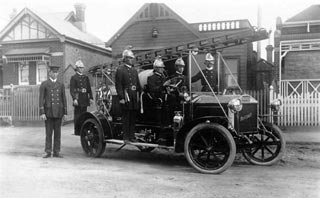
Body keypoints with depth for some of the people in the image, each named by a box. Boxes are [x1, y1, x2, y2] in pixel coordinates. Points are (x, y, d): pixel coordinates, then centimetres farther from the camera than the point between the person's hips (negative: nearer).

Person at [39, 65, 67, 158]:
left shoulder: (61, 85, 13)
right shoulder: (44, 84, 4)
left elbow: (64, 99, 13)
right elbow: (41, 99, -1)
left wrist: (65, 112, 7)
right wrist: (42, 112, -9)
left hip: (58, 112, 3)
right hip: (48, 112, -2)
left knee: (58, 133, 4)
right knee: (48, 133, 1)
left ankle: (56, 152, 11)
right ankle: (48, 152, 8)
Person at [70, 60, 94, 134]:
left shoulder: (86, 77, 17)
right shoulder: (73, 78, 0)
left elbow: (89, 89, 17)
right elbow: (72, 89, -8)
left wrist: (91, 98, 9)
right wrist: (74, 99, -19)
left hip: (85, 100, 5)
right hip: (78, 101, -5)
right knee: (77, 115, -3)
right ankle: (76, 130, 2)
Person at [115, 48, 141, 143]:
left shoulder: (134, 70, 17)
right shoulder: (120, 69, -3)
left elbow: (138, 84, 19)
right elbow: (118, 85, -9)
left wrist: (139, 94, 11)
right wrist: (121, 98, -15)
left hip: (135, 97, 6)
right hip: (126, 96, -6)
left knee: (133, 117, 8)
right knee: (126, 118, -1)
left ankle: (132, 136, 16)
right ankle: (126, 137, 5)